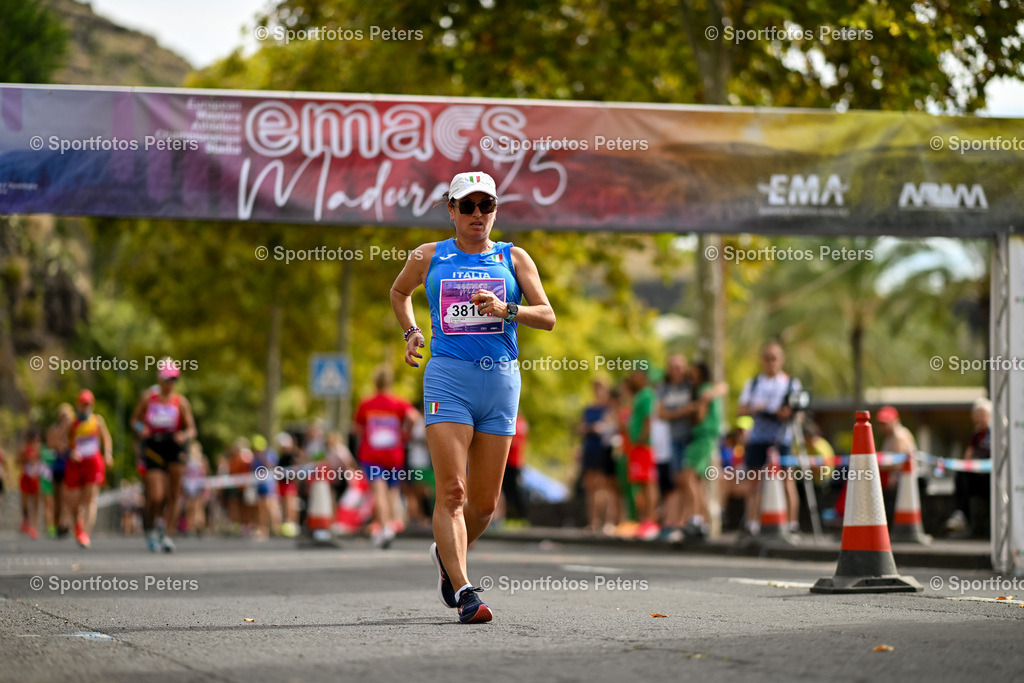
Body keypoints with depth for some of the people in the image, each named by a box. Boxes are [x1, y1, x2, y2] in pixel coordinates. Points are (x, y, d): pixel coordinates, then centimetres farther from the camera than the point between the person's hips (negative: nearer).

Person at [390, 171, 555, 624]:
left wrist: (506, 309, -15)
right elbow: (399, 292, 29)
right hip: (448, 379, -2)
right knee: (452, 491, -16)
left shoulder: (514, 258, 9)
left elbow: (547, 317, 2)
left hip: (500, 381, 2)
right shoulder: (428, 257, 9)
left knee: (485, 501, 7)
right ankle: (464, 592, -18)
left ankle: (447, 554, 36)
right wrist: (410, 332, 12)